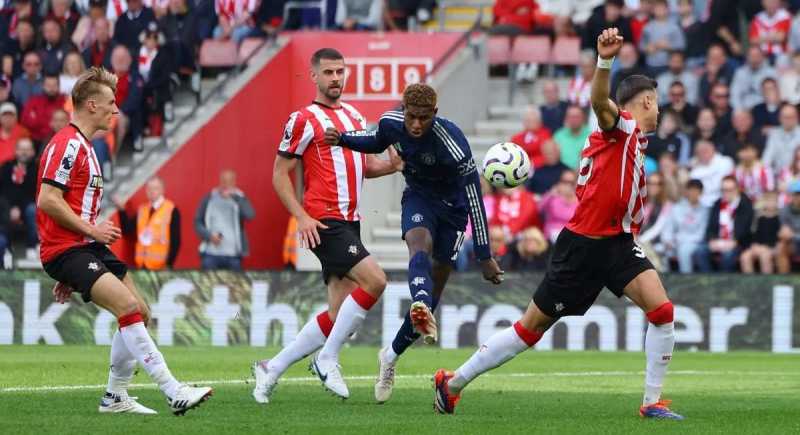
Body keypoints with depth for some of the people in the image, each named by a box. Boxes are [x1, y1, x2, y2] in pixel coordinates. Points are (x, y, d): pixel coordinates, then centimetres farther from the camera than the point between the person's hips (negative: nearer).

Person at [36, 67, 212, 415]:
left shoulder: (83, 147, 21)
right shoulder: (66, 145, -13)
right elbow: (47, 200, -22)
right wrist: (90, 229, -17)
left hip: (86, 247, 11)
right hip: (65, 248, -11)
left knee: (139, 313, 7)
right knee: (129, 306, -23)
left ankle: (115, 397, 15)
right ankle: (173, 392, -27)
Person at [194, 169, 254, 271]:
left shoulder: (240, 199, 3)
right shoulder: (209, 199, 4)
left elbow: (250, 215, -16)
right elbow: (198, 222, 7)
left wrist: (234, 197, -23)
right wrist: (209, 235, -10)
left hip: (233, 255, 0)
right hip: (211, 254, 0)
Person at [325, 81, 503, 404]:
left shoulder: (453, 145, -30)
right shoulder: (391, 123, -15)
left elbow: (474, 201, -25)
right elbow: (378, 143, 13)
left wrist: (484, 256, -23)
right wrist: (343, 139, -5)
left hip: (452, 207, -2)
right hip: (418, 198, 2)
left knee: (434, 289, -1)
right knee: (420, 244, -33)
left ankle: (392, 356, 18)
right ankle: (423, 314, -64)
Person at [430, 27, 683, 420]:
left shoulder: (635, 140, 18)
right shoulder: (622, 126, -9)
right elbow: (599, 100, -34)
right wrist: (604, 61, -51)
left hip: (617, 241, 8)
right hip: (583, 244, -8)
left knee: (661, 310, -14)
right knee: (533, 327, 2)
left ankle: (652, 402, -6)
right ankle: (453, 382, 16)